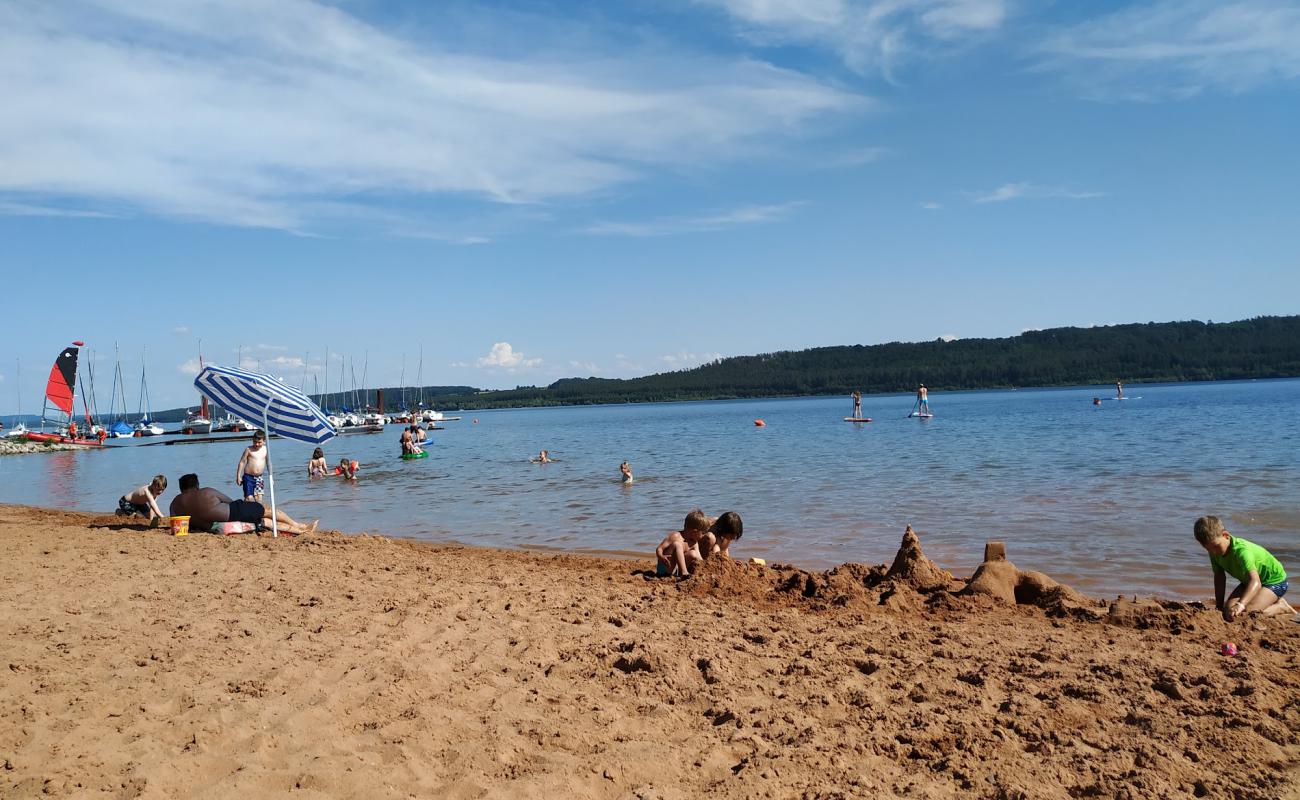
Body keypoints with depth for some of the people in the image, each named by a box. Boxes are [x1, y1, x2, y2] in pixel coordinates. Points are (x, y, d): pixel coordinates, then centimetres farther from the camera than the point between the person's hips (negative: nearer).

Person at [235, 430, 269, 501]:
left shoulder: (265, 449, 4)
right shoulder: (249, 449, -5)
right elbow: (242, 462, -1)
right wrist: (238, 476, -3)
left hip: (259, 477, 3)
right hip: (248, 477, -3)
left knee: (258, 497, -2)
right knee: (249, 497, -7)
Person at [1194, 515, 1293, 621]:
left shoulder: (1241, 551, -38)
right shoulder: (1215, 552, -14)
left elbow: (1255, 582, -50)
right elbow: (1219, 577, -2)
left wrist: (1241, 604, -64)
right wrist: (1219, 606, -5)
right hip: (1248, 581, 8)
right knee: (1228, 608, -7)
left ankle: (1279, 607, 3)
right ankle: (1271, 602, 13)